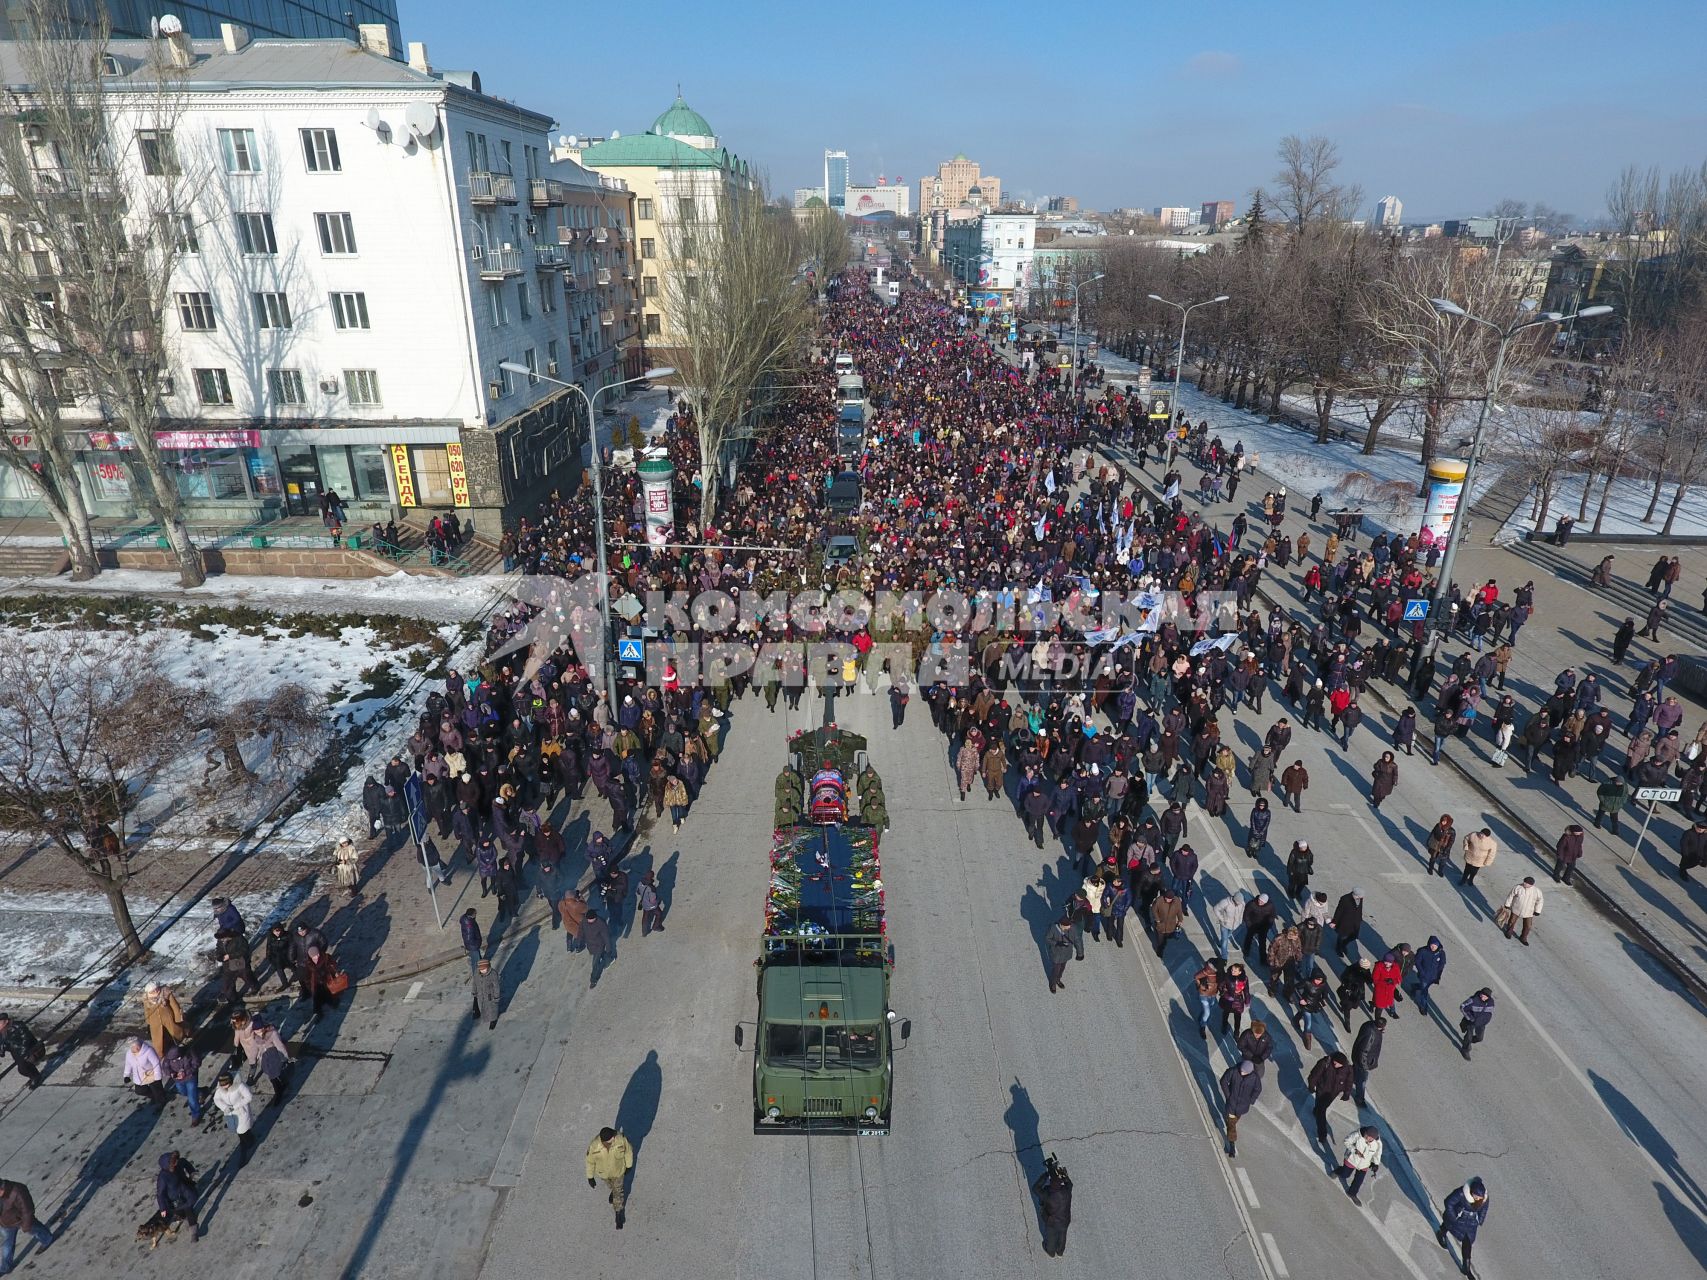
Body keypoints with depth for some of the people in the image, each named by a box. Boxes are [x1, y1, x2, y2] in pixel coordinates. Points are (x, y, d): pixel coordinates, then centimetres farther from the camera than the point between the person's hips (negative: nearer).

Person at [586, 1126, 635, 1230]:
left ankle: (619, 1214, 42)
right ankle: (614, 1190, 67)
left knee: (618, 1192, 16)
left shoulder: (621, 1139, -39)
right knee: (610, 1185, 32)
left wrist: (629, 1165, -1)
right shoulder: (594, 1146, -40)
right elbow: (590, 1161, -18)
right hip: (603, 1173, 1)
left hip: (618, 1171, -1)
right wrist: (590, 1177, -4)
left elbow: (628, 1151, -16)